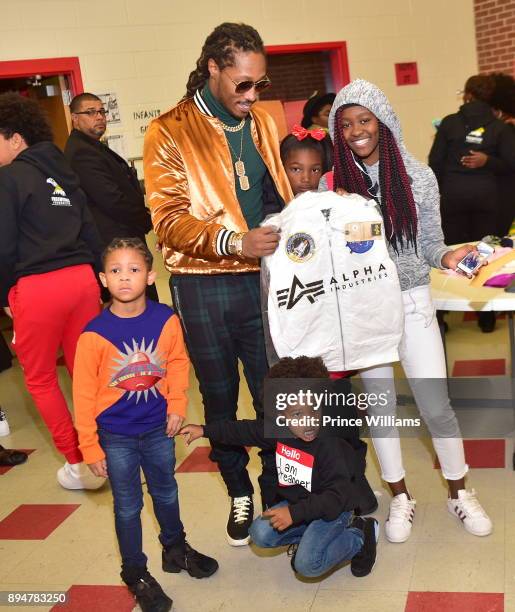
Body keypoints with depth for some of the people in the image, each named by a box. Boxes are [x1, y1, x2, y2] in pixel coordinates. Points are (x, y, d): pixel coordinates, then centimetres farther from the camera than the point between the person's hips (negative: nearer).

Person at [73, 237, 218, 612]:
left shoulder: (166, 320, -13)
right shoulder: (95, 334, -20)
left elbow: (179, 363, 4)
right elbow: (84, 395, -13)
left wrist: (178, 405, -5)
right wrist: (90, 447, -10)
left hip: (158, 428, 3)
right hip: (116, 436, -2)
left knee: (166, 493, 23)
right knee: (128, 506, 13)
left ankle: (176, 548, 48)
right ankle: (136, 574, 33)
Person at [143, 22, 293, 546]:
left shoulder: (262, 124, 10)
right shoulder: (169, 133, -5)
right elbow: (169, 219, -13)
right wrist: (235, 241, -26)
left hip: (262, 278, 3)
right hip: (204, 287, -3)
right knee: (220, 399, 13)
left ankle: (277, 489, 28)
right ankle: (238, 493, 33)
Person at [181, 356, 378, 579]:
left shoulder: (329, 445, -29)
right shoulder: (279, 430, -10)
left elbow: (336, 497, -30)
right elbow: (244, 431, 8)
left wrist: (295, 512, -35)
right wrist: (205, 430, 7)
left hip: (332, 509, -6)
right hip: (294, 503, 6)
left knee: (307, 564, -20)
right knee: (260, 534, -11)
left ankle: (359, 535, 3)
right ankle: (307, 537, 14)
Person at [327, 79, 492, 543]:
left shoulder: (418, 177, -3)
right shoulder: (332, 182, -1)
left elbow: (429, 245, 3)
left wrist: (448, 257, -18)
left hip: (412, 303, -1)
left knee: (436, 406, 2)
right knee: (380, 404, 11)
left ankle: (459, 492, 27)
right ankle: (400, 497, 30)